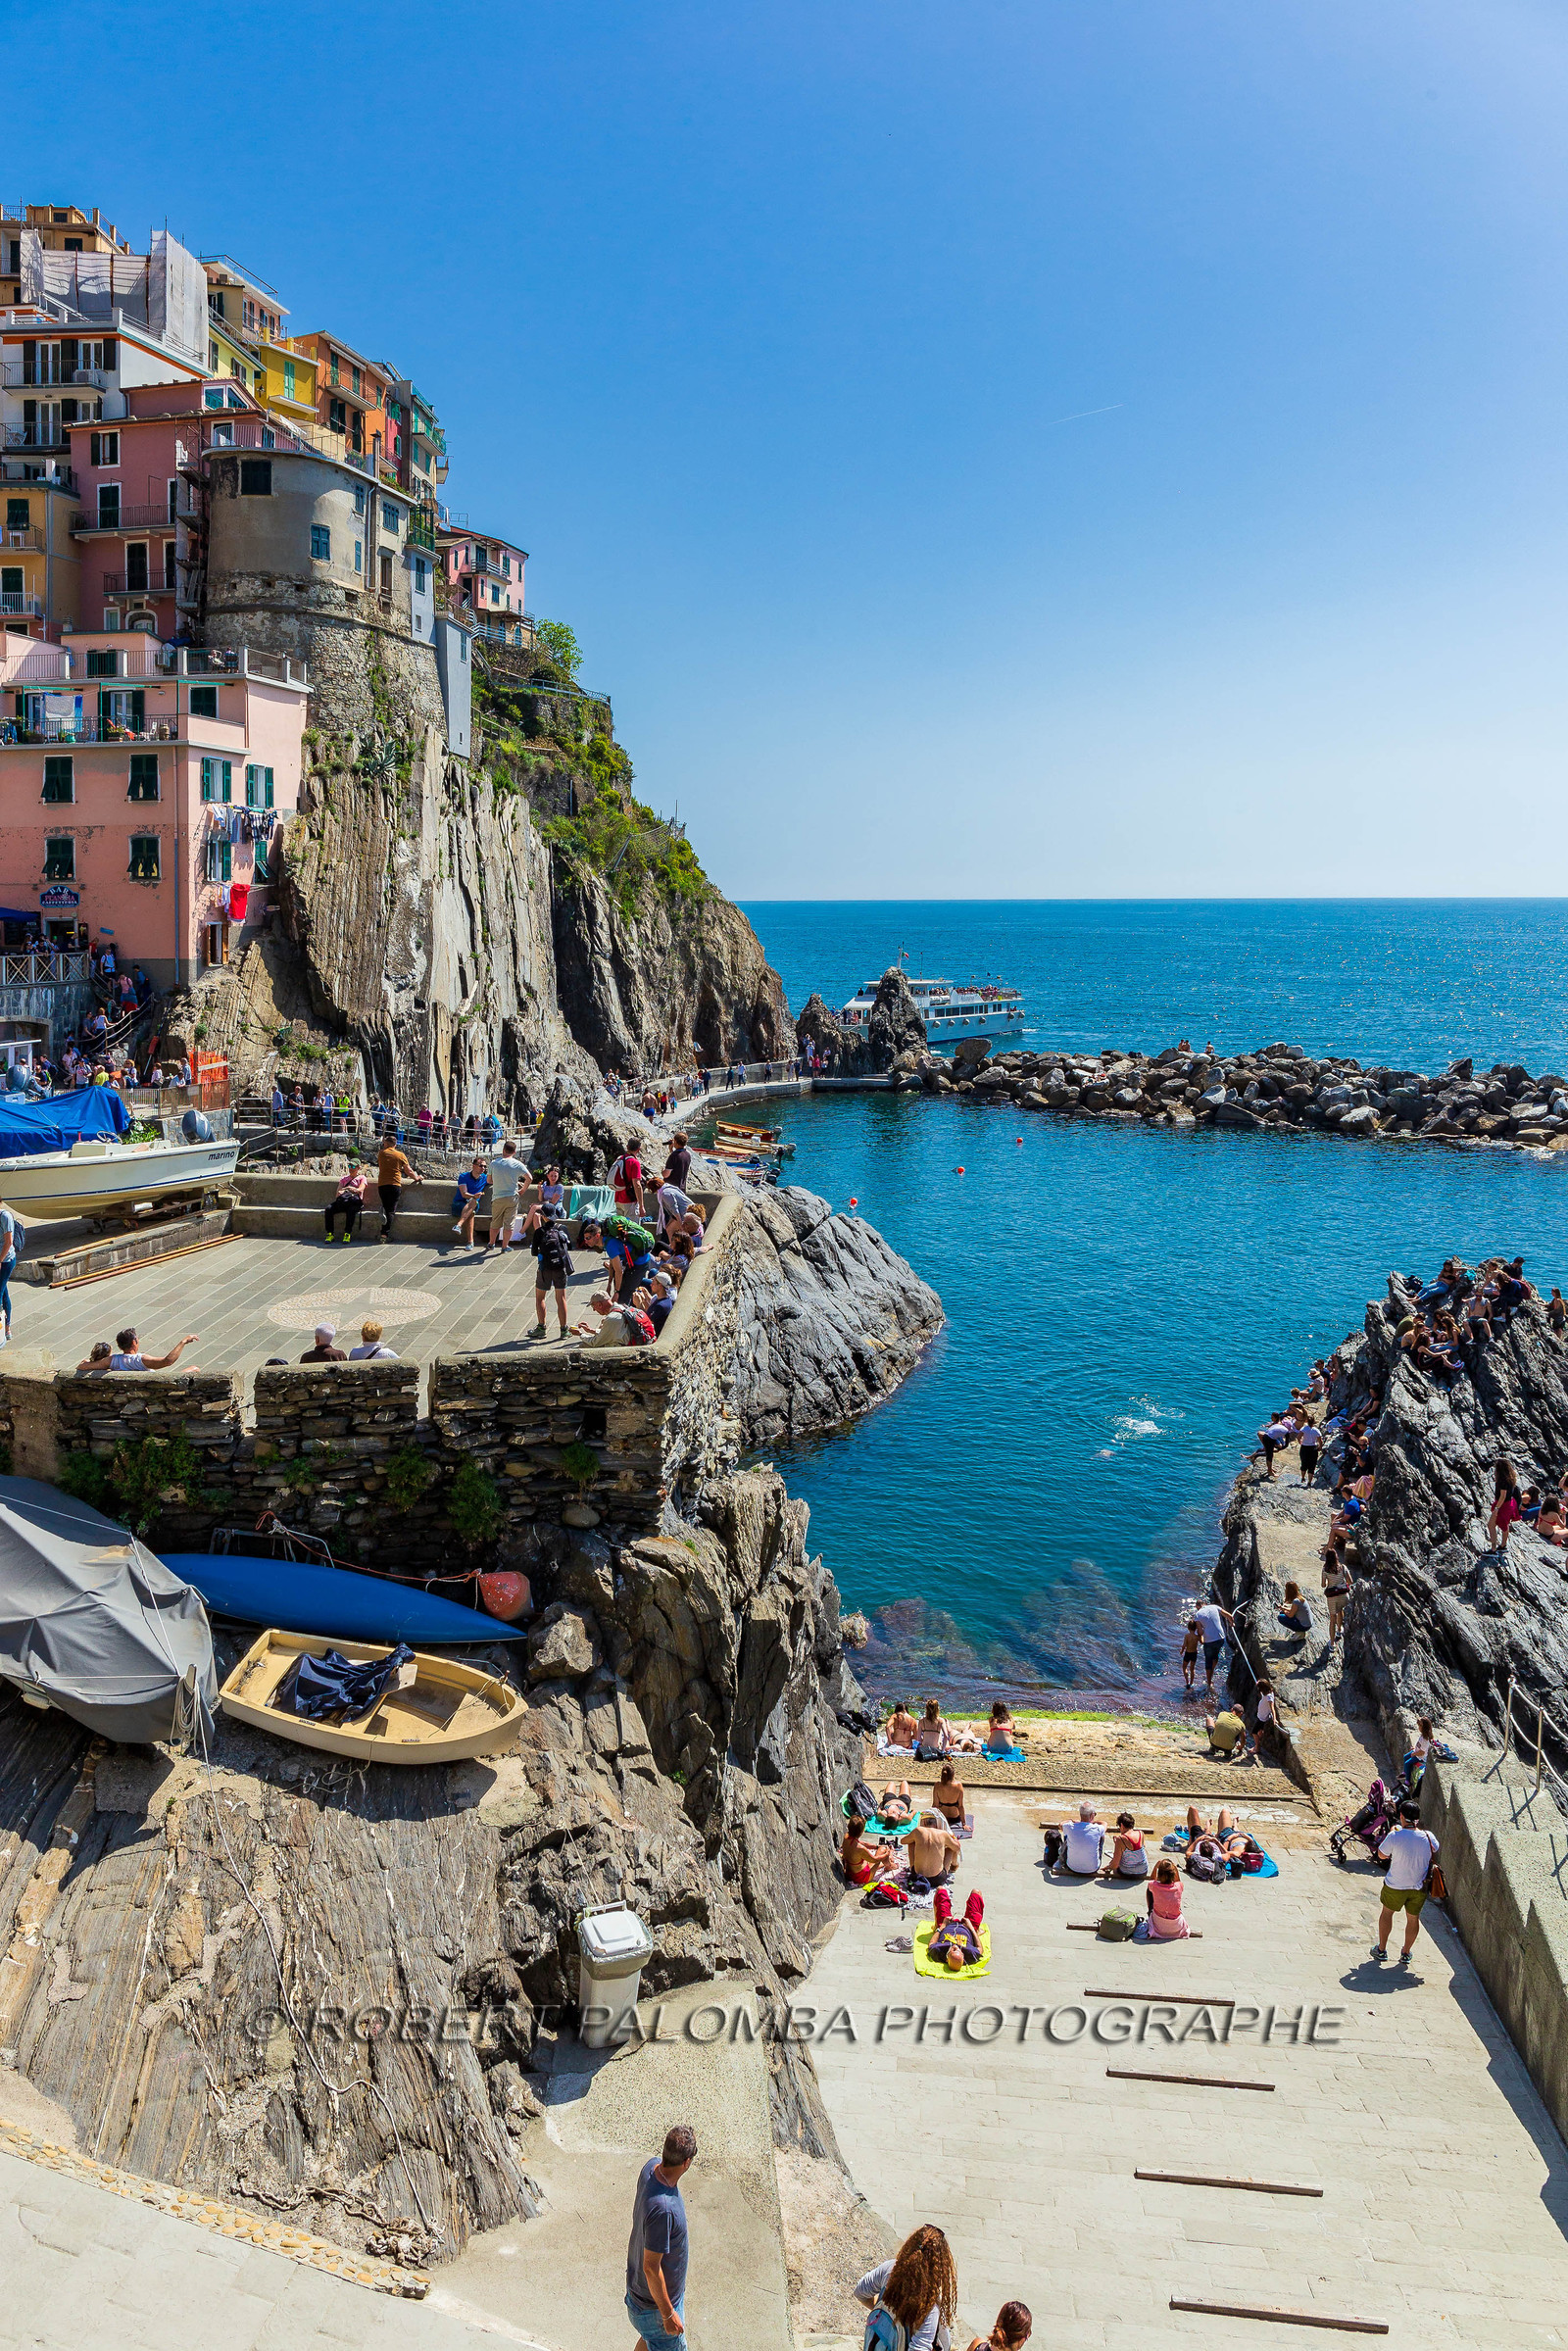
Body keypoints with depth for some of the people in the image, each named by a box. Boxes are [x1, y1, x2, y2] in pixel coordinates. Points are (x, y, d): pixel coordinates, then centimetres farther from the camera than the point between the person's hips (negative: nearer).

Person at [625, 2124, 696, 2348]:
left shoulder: (651, 2167, -15)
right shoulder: (664, 2209, -41)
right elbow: (651, 2267, -30)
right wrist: (668, 2315, -18)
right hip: (655, 2303, -8)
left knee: (650, 2339, 30)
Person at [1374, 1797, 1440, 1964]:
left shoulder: (1394, 1836, -24)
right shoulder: (1428, 1836, -15)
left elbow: (1381, 1855, -7)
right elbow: (1435, 1857, 6)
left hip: (1395, 1886, -2)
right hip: (1419, 1887, 2)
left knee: (1387, 1913, 20)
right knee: (1413, 1918, 21)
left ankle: (1381, 1949, 29)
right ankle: (1406, 1953, 34)